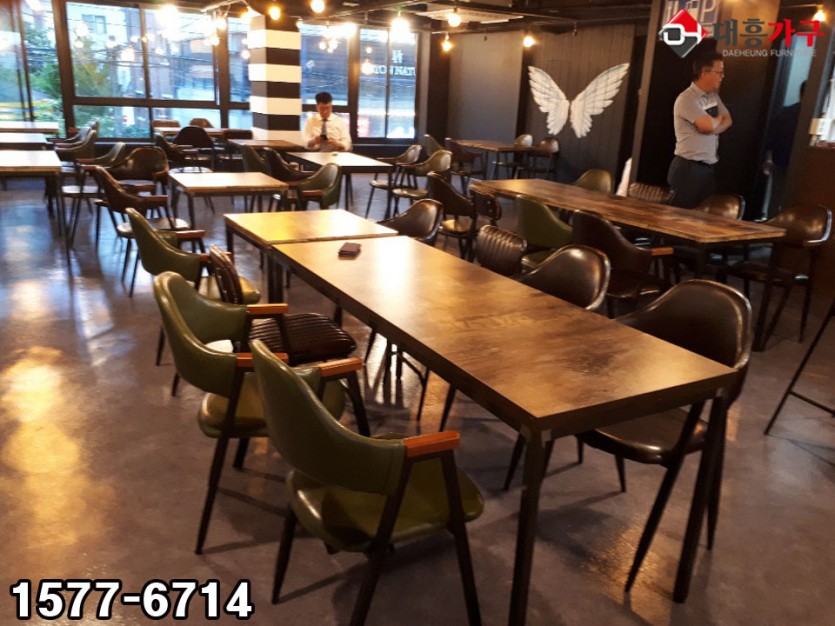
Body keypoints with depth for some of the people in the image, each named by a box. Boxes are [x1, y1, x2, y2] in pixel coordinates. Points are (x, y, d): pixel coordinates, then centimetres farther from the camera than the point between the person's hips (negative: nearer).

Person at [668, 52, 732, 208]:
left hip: (708, 167, 8)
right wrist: (718, 118, 1)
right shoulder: (687, 98, -15)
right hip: (688, 168, -8)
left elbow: (727, 121, 11)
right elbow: (709, 125, -22)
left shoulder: (714, 96, 14)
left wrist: (713, 128, -10)